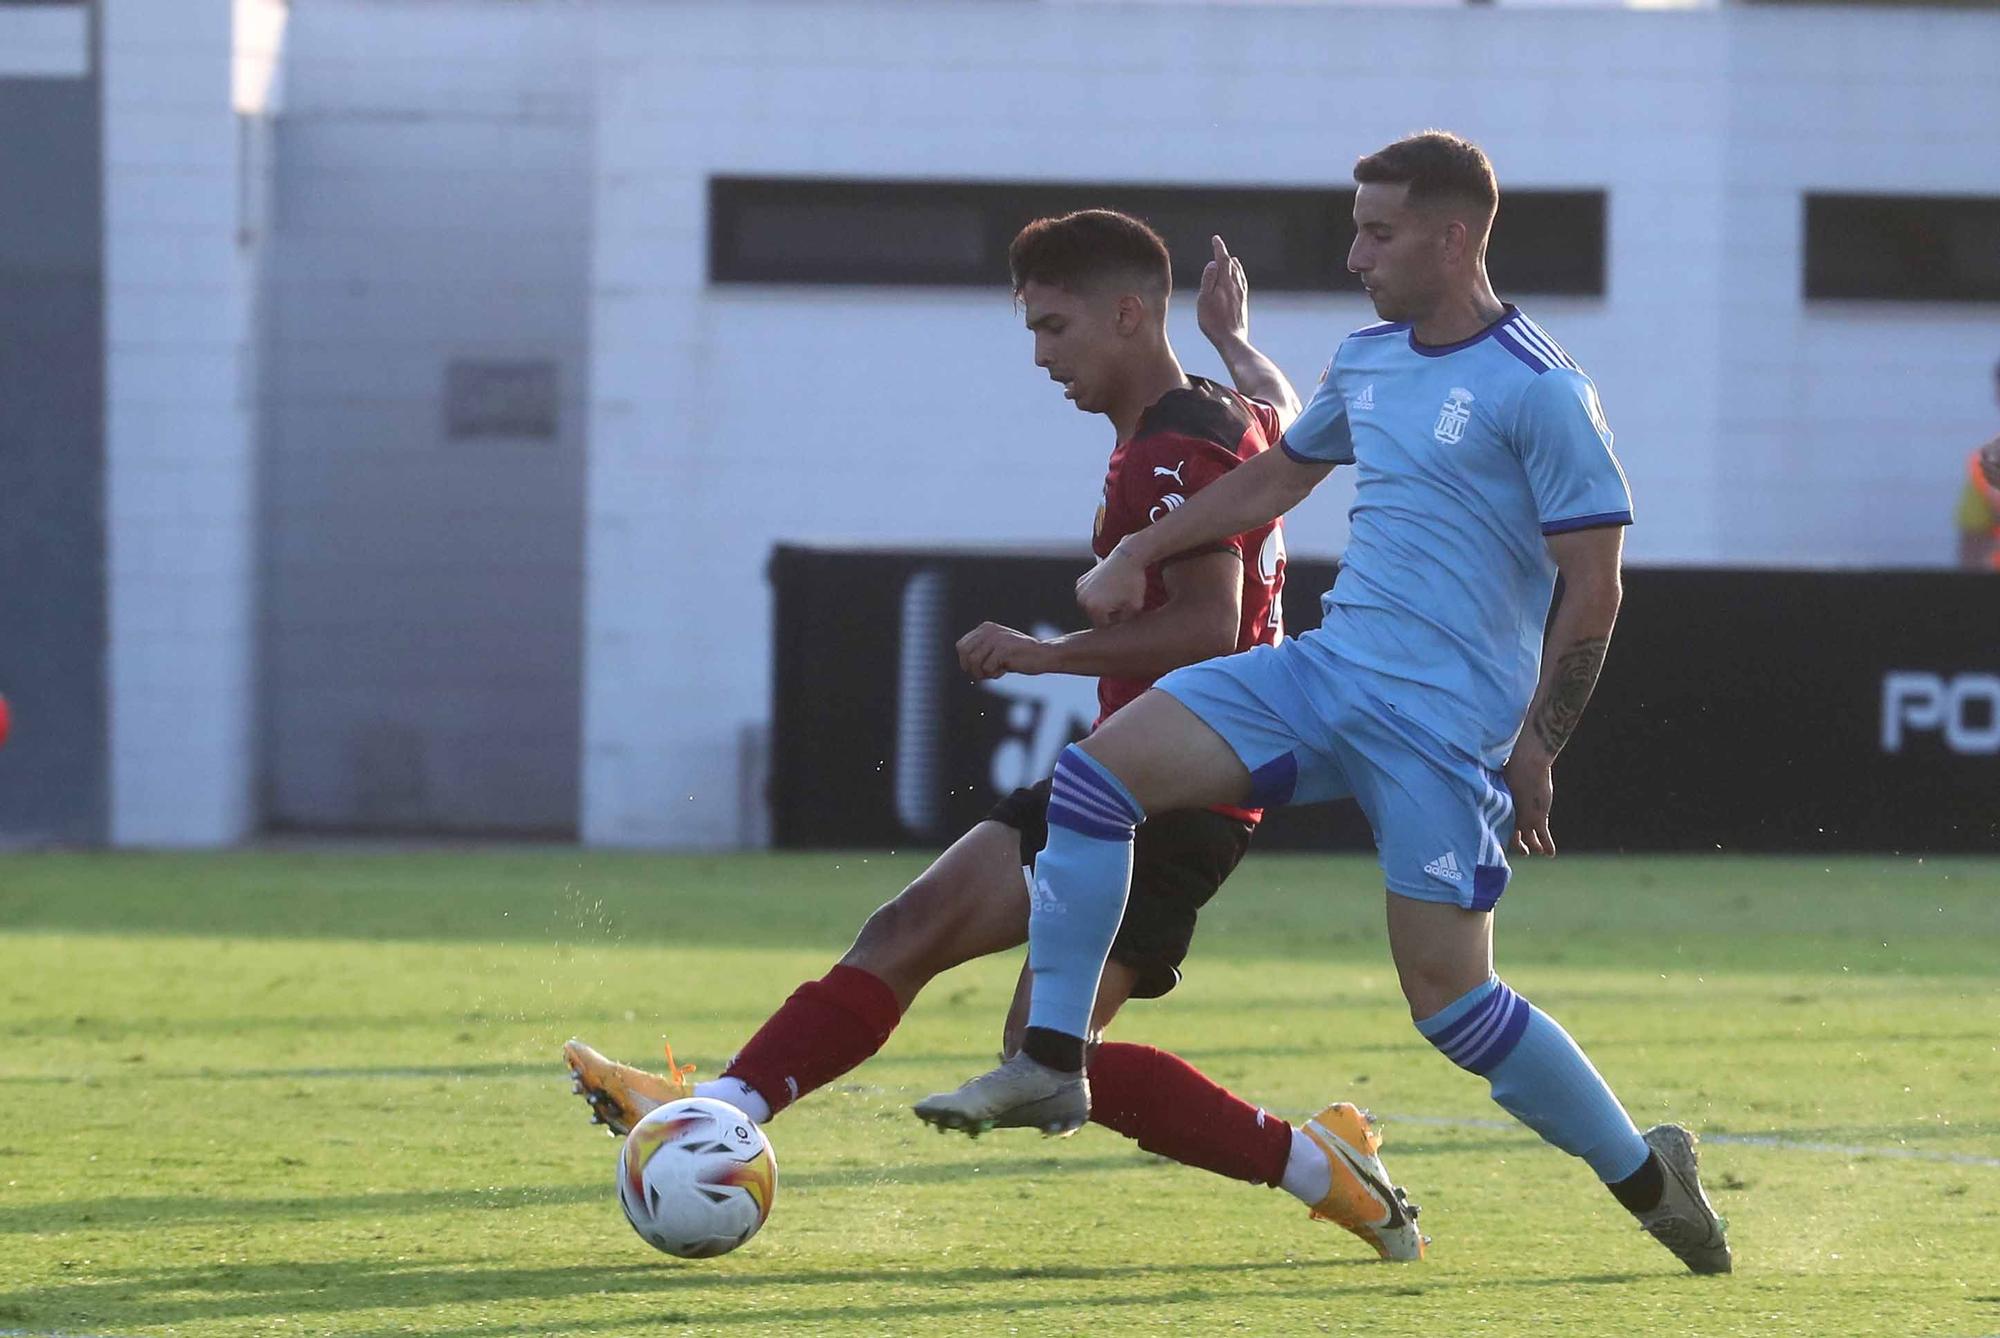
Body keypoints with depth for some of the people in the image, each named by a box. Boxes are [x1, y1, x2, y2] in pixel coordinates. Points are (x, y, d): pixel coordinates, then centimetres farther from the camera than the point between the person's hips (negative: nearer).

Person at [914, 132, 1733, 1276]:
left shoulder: (1538, 389, -11)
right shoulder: (1370, 360, 13)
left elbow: (1594, 588, -11)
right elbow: (1278, 476, 30)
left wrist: (1535, 752, -12)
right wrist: (1136, 556, 25)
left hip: (1441, 724, -7)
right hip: (1322, 669, 7)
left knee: (1448, 995, -11)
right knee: (1097, 772, -8)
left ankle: (1647, 1178, 8)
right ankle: (1051, 1064, -3)